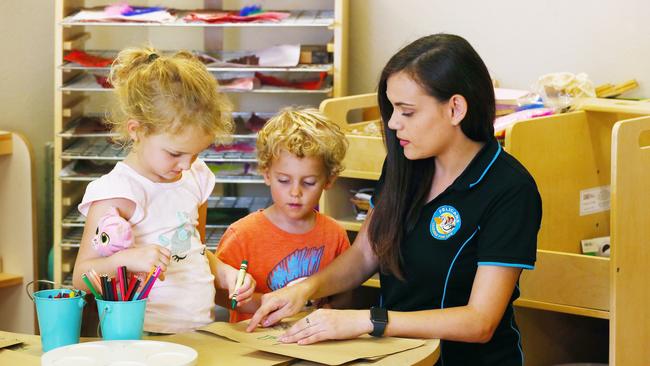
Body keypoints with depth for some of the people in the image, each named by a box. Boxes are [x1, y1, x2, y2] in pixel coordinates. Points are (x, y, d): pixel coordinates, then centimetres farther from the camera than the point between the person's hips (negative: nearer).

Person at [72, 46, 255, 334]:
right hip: (143, 339, -6)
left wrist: (224, 273, 12)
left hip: (201, 329, 6)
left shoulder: (195, 178, 15)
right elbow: (81, 277, -8)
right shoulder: (116, 193, -8)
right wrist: (125, 259, -26)